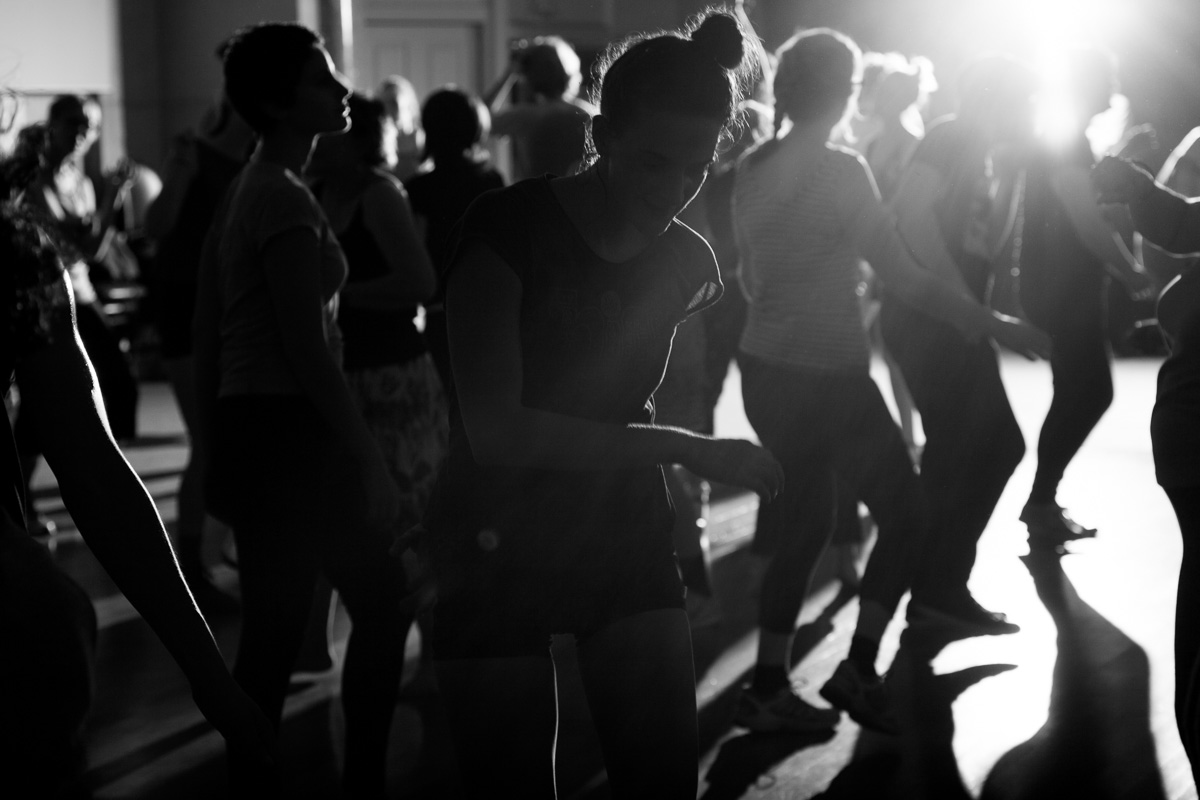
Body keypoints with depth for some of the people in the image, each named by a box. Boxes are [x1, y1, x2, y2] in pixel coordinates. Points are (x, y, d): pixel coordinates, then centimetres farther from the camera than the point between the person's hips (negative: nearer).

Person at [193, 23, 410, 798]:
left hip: (249, 428, 9)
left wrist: (219, 448, 23)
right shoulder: (288, 200, -15)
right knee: (384, 599, 1)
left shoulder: (245, 192, 14)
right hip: (292, 429, -9)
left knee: (272, 632, 14)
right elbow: (309, 353, -20)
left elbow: (207, 342, 18)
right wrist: (373, 462, -17)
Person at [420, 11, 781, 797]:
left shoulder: (686, 261, 2)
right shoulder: (510, 227, -16)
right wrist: (686, 448, -25)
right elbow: (495, 430, -24)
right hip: (499, 546, -4)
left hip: (627, 533, 4)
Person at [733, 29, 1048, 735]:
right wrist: (992, 324, -14)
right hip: (829, 375, -7)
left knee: (802, 525, 12)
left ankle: (771, 688, 16)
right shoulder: (840, 171, -14)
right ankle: (859, 669, 6)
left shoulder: (755, 169, 6)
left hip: (769, 368, 7)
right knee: (905, 514, 5)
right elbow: (904, 274, -17)